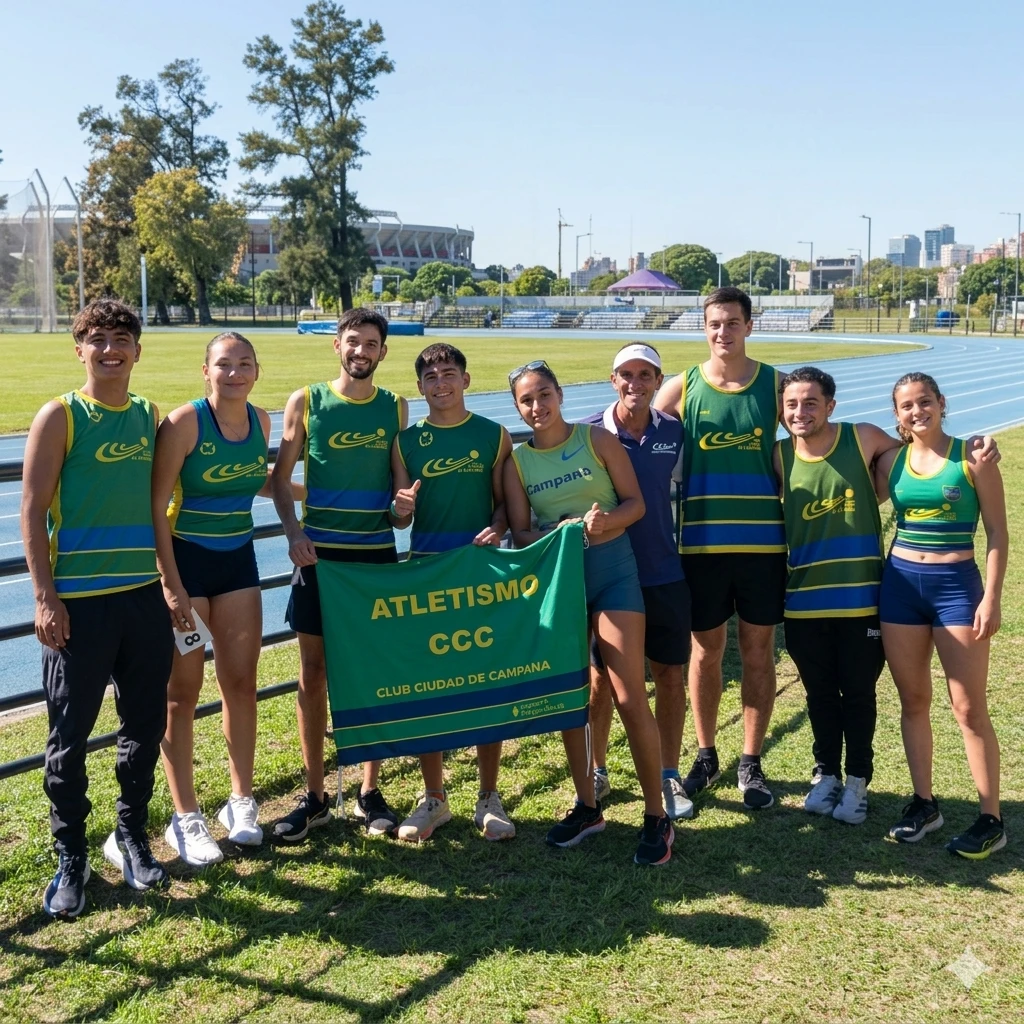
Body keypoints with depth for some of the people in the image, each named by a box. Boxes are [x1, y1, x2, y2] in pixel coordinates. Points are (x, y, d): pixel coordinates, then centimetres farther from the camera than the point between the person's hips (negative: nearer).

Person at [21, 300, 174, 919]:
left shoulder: (150, 416, 10)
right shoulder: (60, 416, -4)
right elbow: (34, 512, -6)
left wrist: (170, 580, 12)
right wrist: (45, 598, -12)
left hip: (145, 596, 5)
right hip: (80, 602, -5)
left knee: (146, 726, 12)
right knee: (71, 735, 4)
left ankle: (132, 835, 30)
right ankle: (71, 858, 18)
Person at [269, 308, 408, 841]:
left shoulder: (394, 407, 6)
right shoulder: (306, 402, 1)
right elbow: (281, 476, 2)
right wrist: (293, 533, -11)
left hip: (377, 553, 1)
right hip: (319, 554, -1)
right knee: (314, 673, 4)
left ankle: (370, 792, 19)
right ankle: (314, 795, 15)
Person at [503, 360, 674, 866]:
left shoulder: (596, 439, -1)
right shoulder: (517, 460, 5)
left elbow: (635, 501, 0)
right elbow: (519, 533, 2)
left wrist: (605, 521, -21)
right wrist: (556, 533, -17)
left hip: (611, 568, -3)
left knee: (629, 697, -7)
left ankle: (657, 816, 4)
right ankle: (586, 806, 24)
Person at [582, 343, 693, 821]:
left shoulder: (674, 433, 1)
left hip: (664, 573, 2)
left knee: (669, 674, 9)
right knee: (600, 677, 7)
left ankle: (669, 775, 23)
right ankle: (597, 772, 24)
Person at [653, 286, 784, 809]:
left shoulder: (775, 385, 3)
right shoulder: (682, 388, 1)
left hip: (764, 540, 0)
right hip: (702, 543, 0)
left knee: (758, 652, 7)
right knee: (706, 650, 10)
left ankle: (751, 763, 20)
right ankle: (706, 756, 27)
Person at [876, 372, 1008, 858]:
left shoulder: (972, 458, -5)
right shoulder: (891, 461, 4)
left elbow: (997, 532, -4)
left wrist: (991, 597, -10)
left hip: (957, 585, -4)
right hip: (900, 584, 4)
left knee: (969, 708, -1)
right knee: (913, 701, 11)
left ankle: (991, 820, 8)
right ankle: (924, 804, 24)